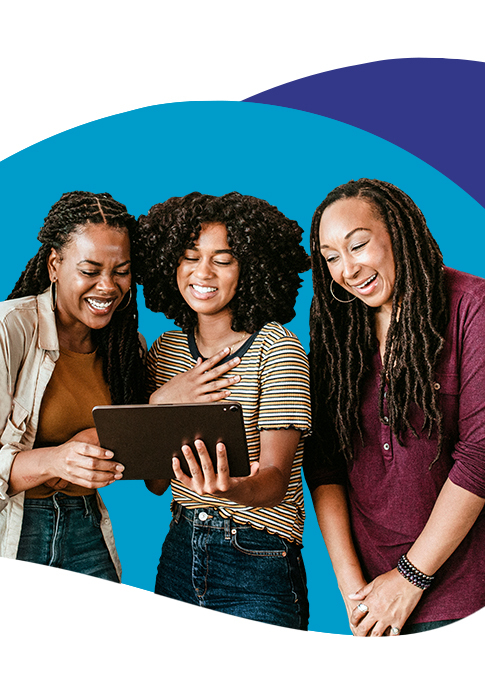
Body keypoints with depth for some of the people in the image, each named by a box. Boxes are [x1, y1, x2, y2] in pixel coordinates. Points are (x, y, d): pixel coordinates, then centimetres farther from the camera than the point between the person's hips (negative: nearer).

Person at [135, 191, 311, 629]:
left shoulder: (277, 348, -13)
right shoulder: (166, 350, 4)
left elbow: (276, 478, -18)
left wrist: (231, 489, -40)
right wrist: (160, 405, -14)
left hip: (257, 566, -5)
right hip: (180, 550, 5)